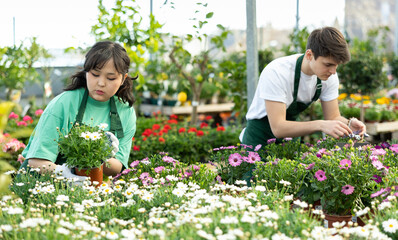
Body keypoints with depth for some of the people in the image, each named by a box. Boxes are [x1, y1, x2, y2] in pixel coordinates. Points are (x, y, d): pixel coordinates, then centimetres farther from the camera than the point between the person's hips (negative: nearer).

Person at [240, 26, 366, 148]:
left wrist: (348, 124, -22)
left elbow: (333, 117, -1)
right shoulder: (276, 73, -27)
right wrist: (320, 125, -41)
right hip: (259, 141, -6)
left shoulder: (329, 75, -9)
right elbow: (278, 128, -32)